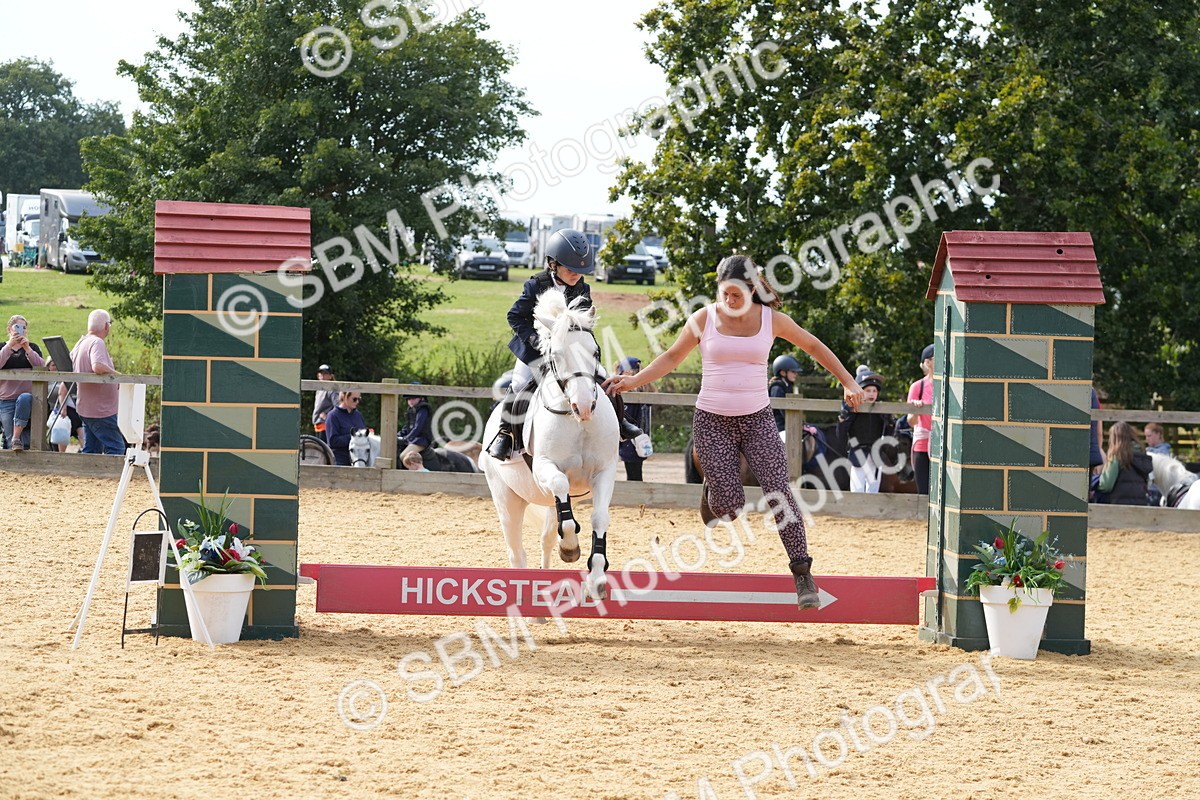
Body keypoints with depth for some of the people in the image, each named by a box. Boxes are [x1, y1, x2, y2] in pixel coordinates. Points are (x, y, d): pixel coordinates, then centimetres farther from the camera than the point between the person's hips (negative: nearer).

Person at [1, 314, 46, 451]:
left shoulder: (32, 347, 15)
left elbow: (41, 366, -3)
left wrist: (27, 349, -13)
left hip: (28, 395, 0)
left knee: (24, 399, -37)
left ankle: (17, 438, -32)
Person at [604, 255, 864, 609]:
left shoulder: (772, 320, -2)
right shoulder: (703, 319, -3)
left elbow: (814, 346, 12)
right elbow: (672, 357, 8)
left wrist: (848, 382, 12)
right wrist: (634, 381, -3)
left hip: (757, 420, 1)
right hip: (712, 421, -1)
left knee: (779, 493, -15)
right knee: (731, 509, -7)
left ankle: (802, 574, -10)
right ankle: (711, 491, 31)